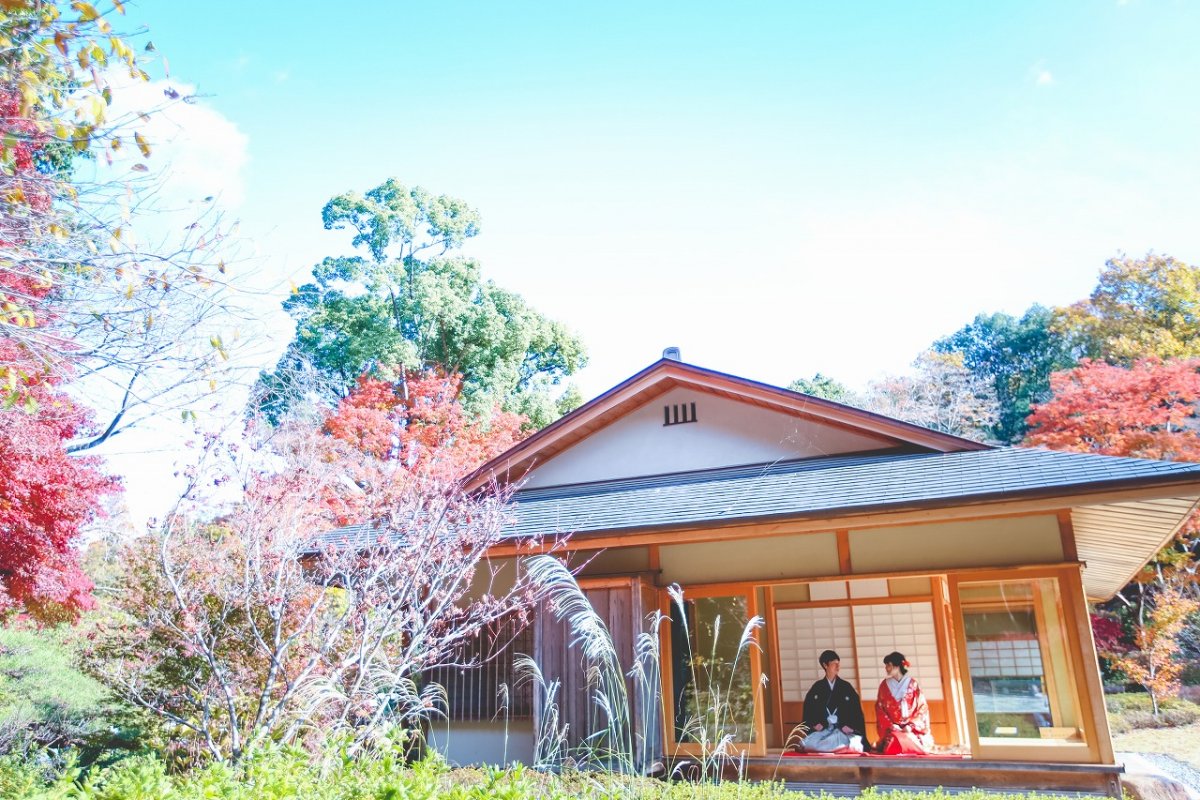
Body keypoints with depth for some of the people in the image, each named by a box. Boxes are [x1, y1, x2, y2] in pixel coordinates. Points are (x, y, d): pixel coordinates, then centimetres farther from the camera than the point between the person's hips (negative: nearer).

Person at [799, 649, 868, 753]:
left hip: (844, 731, 0)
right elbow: (807, 709, 14)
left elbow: (857, 710, 9)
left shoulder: (846, 687, 11)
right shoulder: (817, 687, 11)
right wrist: (814, 724, -2)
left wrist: (852, 726, -7)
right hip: (821, 731, 0)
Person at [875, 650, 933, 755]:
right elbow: (879, 709, 5)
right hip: (892, 729, 1)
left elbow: (922, 708, 0)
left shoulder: (912, 684, 3)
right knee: (894, 740, -29)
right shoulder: (884, 685, 8)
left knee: (911, 742, -28)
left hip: (913, 729, 0)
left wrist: (911, 726, -11)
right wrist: (890, 725, -10)